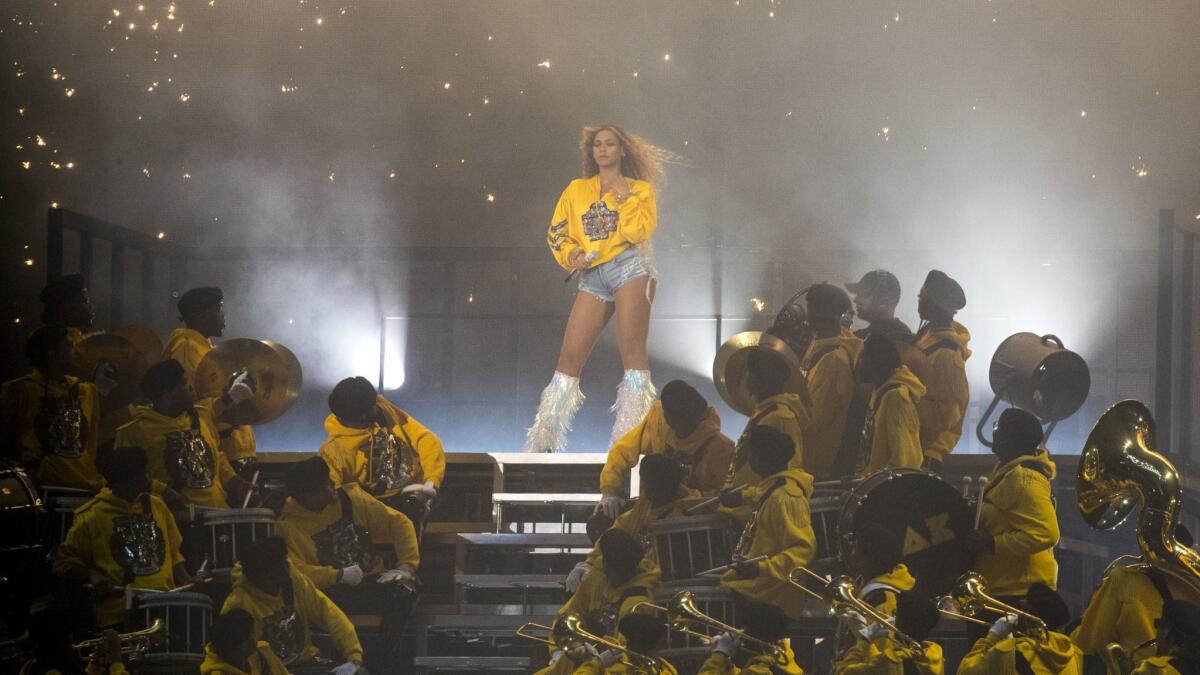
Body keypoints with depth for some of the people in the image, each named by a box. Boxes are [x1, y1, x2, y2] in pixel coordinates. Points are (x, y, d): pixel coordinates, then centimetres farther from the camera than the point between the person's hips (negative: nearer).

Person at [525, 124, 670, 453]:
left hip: (629, 268, -3)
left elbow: (639, 231, -5)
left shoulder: (639, 188, 9)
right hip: (592, 277, 3)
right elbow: (556, 232, 15)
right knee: (570, 354, -1)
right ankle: (544, 441, 2)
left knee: (632, 350, -13)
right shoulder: (577, 189, 18)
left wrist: (625, 197, -8)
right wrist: (572, 255, -2)